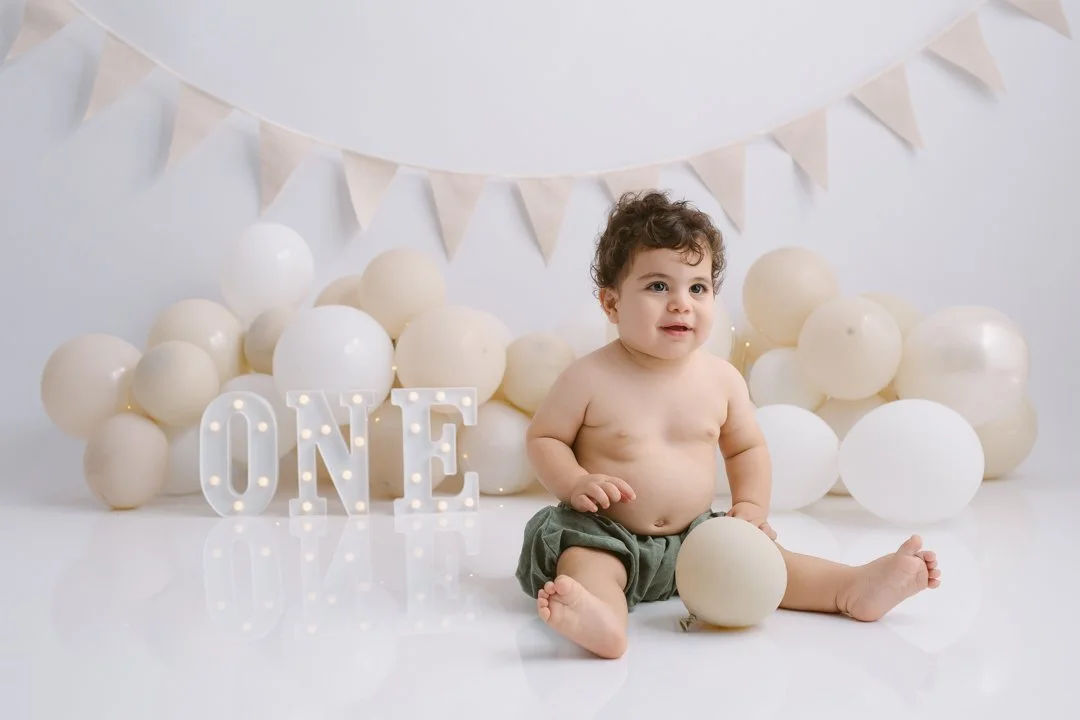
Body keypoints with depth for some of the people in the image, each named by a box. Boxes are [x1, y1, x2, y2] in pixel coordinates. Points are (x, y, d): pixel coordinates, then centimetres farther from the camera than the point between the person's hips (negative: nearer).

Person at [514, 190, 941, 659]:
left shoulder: (722, 378, 1)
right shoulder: (589, 378, -12)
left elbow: (746, 448, 14)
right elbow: (543, 438, -2)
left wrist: (752, 504, -2)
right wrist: (576, 484, -20)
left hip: (695, 537, 5)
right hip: (603, 533, -5)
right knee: (586, 563, -33)